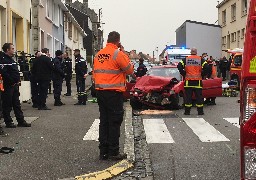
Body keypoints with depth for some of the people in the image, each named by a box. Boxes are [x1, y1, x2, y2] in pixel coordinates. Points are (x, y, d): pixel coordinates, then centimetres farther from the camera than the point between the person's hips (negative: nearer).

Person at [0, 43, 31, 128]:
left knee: (17, 104, 12)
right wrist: (12, 81, -19)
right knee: (7, 105, 0)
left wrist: (18, 80, 11)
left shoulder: (11, 59, 17)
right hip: (8, 86, -10)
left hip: (15, 85, 10)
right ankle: (8, 122, 7)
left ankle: (21, 121, 16)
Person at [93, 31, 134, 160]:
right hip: (114, 92, -7)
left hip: (100, 91, 7)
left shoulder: (98, 54, 10)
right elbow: (130, 70, -3)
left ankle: (103, 151, 15)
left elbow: (95, 73, 15)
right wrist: (124, 53, 3)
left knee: (103, 121, 12)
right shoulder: (118, 54, -11)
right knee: (114, 122, 0)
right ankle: (113, 152, 3)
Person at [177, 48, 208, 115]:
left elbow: (179, 66, -5)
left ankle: (187, 111, 7)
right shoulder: (200, 59, 2)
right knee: (199, 96, 6)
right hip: (198, 81, 0)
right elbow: (206, 67, -8)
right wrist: (202, 75, 5)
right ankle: (200, 111, 9)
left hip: (188, 81, 1)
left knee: (188, 96, 5)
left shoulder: (186, 59, 4)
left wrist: (184, 74, 4)